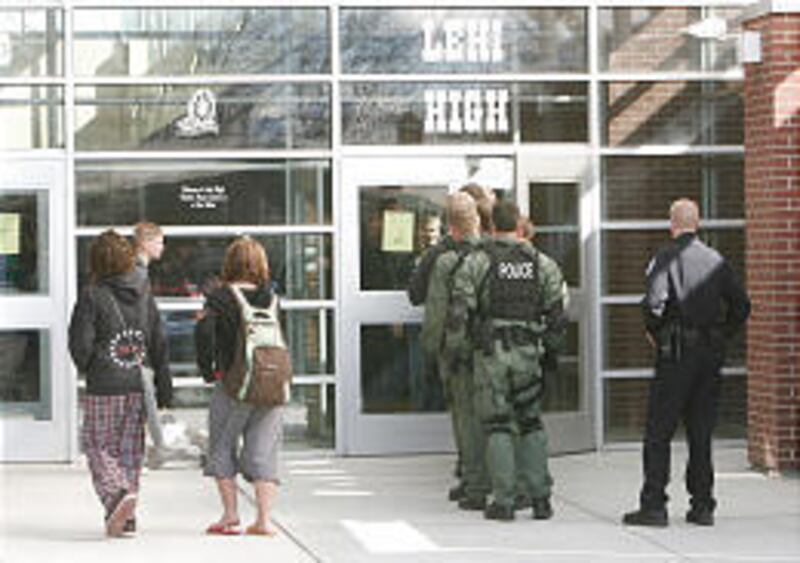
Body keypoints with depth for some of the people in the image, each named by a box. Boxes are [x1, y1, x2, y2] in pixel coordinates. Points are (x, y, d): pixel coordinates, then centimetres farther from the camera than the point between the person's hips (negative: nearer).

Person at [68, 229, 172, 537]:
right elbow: (159, 342, 7)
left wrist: (87, 368, 9)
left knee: (98, 446, 6)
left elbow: (80, 342, -12)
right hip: (138, 385, 5)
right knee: (130, 448, 11)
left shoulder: (92, 296, -10)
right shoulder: (144, 294, 5)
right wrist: (163, 388, 13)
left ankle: (119, 493, -18)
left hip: (104, 387, -5)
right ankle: (126, 517, 12)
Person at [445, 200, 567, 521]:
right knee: (531, 423, 13)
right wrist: (552, 341, 18)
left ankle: (503, 502, -1)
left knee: (497, 425, 2)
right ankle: (540, 497, 9)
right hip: (527, 352, 3)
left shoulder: (477, 262, -5)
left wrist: (454, 346, 2)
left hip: (490, 353, -3)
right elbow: (556, 308, 5)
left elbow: (460, 308, -8)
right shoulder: (541, 264, 4)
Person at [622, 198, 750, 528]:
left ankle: (653, 506, -5)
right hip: (711, 353, 5)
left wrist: (653, 333, -2)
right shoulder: (716, 261, 8)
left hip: (676, 353, -5)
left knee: (658, 432, -1)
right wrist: (722, 335, 15)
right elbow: (741, 306, 9)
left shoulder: (666, 258, -7)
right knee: (701, 432, 11)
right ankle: (702, 506, 11)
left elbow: (654, 303, -19)